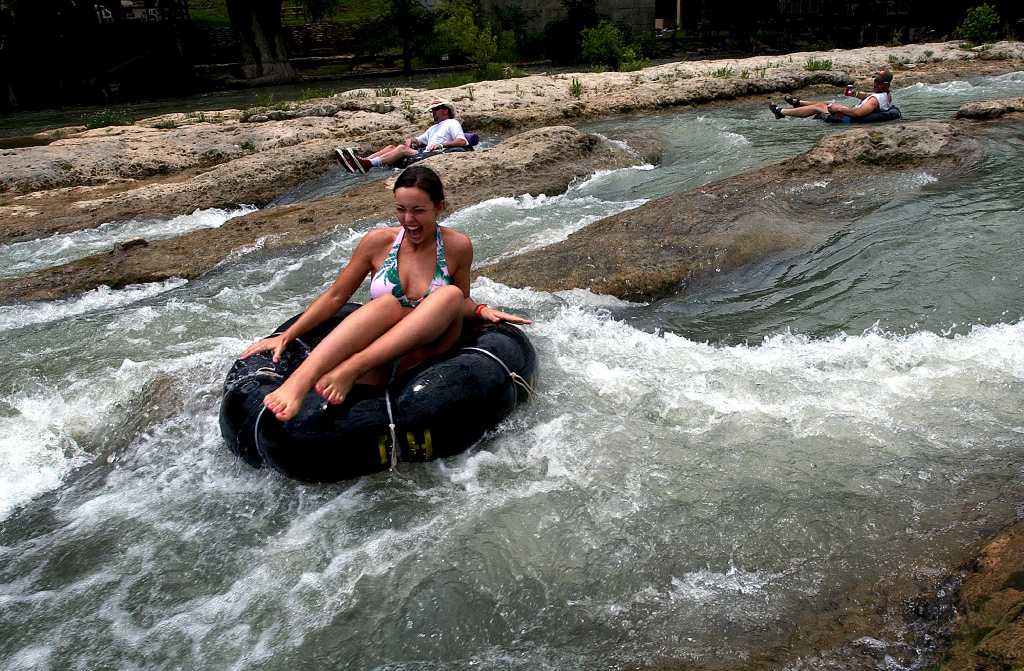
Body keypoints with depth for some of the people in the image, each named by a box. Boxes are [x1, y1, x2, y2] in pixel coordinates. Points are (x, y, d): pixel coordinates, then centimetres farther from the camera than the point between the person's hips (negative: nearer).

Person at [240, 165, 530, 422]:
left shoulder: (457, 247, 2)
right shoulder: (378, 242, 2)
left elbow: (460, 301, 17)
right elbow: (334, 297, 7)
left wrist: (481, 310, -6)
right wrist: (285, 337, 2)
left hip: (421, 356, 0)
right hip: (377, 368, 0)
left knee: (450, 295, -26)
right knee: (387, 304, -32)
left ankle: (349, 369, -36)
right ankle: (298, 383, -52)